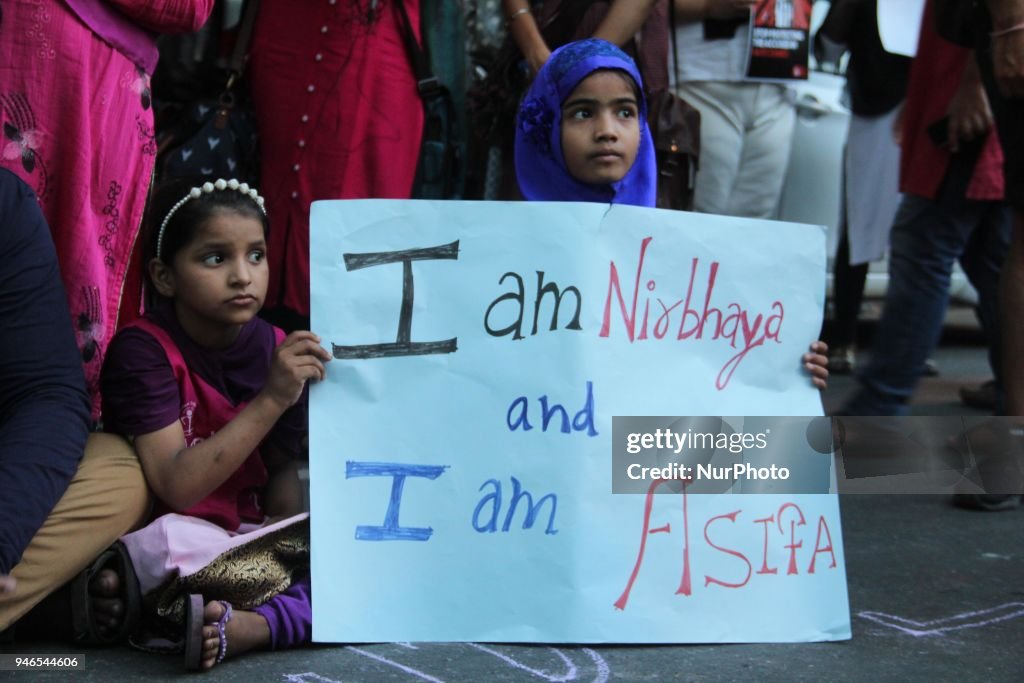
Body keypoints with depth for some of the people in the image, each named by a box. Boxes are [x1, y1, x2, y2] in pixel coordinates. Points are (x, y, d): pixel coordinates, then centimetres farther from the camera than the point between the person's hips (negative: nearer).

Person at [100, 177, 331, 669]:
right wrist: (271, 400, -26)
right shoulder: (142, 349, -12)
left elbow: (281, 477, 4)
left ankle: (250, 623, -30)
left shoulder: (278, 351, 2)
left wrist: (291, 545, -16)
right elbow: (177, 486, -21)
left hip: (247, 535, 6)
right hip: (171, 540, -6)